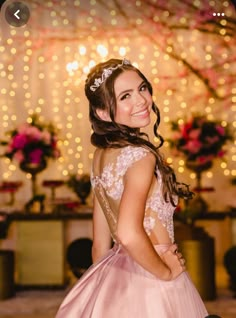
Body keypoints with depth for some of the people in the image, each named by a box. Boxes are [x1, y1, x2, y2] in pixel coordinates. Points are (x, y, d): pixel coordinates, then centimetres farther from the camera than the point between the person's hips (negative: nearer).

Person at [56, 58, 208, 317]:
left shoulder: (101, 153, 4)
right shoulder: (140, 154, -20)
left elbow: (100, 243, 10)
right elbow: (129, 234, -33)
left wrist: (102, 284, 19)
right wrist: (166, 271, -17)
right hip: (150, 285, -8)